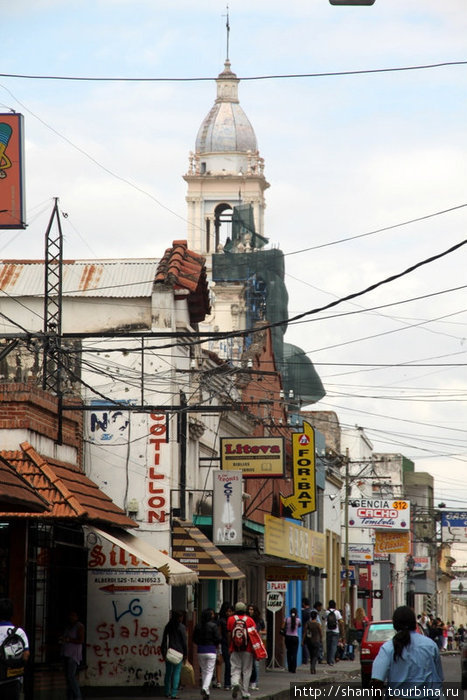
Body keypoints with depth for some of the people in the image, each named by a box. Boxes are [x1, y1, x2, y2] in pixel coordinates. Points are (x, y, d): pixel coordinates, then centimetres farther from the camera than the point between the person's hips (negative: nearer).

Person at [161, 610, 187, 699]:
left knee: (168, 672, 13)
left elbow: (164, 640, 6)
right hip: (179, 652, -4)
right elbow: (184, 641, -7)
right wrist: (185, 653, -1)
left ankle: (167, 692, 18)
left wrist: (163, 652, 10)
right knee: (176, 672, -1)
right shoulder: (181, 627, -7)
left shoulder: (168, 626, 7)